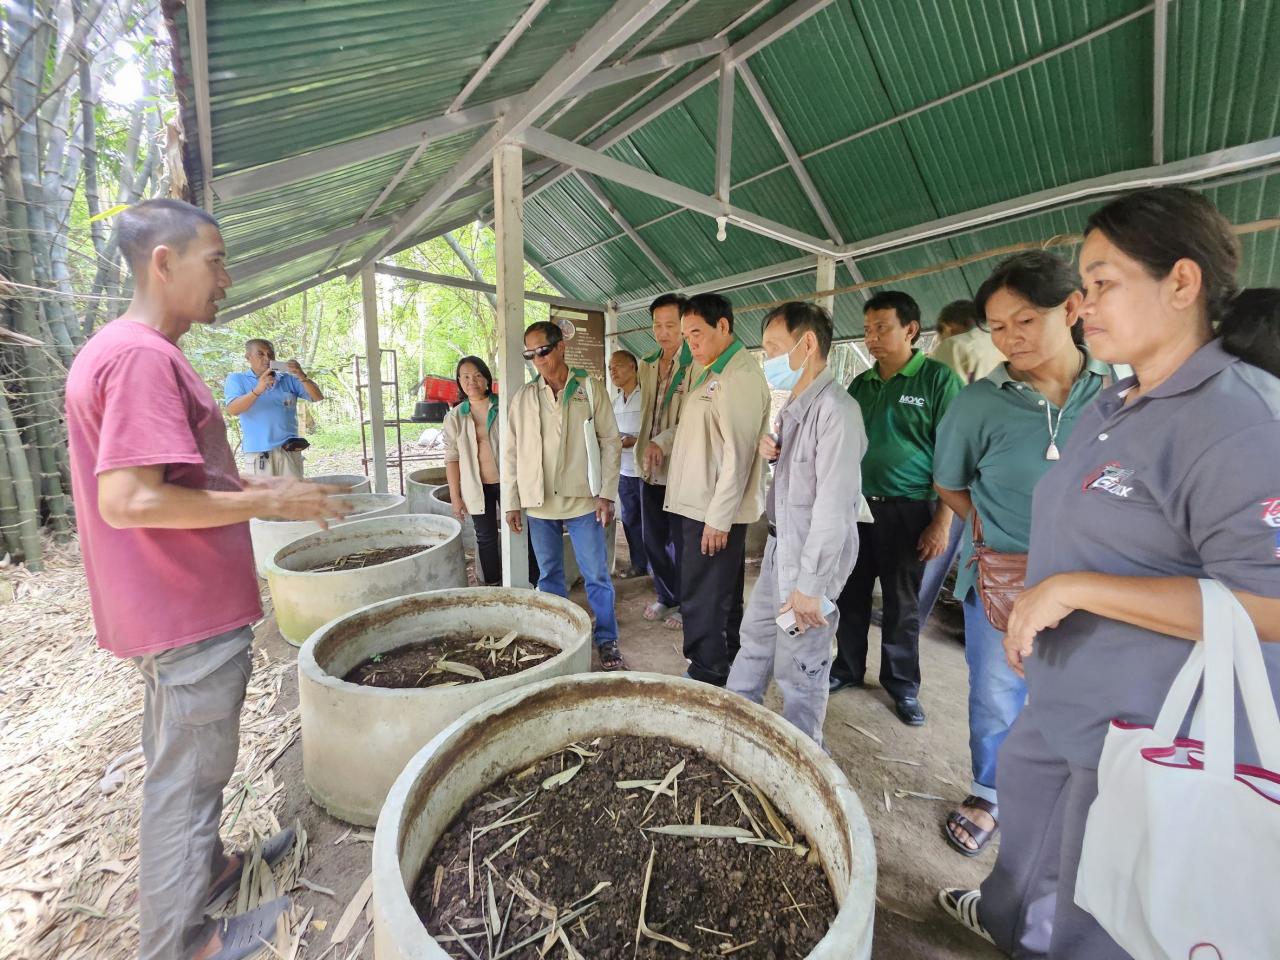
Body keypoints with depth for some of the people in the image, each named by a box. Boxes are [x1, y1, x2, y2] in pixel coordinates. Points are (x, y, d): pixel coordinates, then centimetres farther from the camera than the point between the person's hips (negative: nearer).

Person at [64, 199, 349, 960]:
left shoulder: (126, 350, 13)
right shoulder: (143, 356, -20)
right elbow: (129, 501, -27)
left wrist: (256, 488, 12)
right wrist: (268, 502, -20)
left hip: (179, 606, 10)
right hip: (188, 613, -10)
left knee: (183, 762, 25)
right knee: (187, 776, 8)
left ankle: (210, 867, 46)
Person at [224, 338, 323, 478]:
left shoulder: (288, 379, 11)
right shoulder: (237, 379, 6)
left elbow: (318, 397, 2)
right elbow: (232, 410, -10)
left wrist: (302, 376, -14)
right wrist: (257, 390, -25)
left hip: (289, 450, 2)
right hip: (259, 452, -2)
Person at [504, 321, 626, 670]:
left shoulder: (590, 389, 0)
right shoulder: (523, 397, 6)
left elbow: (610, 442, -1)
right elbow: (511, 452, 8)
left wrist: (606, 494, -7)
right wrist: (512, 502, 5)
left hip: (582, 500, -2)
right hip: (539, 503, 3)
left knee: (597, 576, 4)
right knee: (549, 575, 14)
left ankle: (607, 639, 21)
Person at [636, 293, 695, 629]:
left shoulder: (696, 365, -12)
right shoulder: (646, 365, 11)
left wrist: (662, 442, -28)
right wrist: (642, 446, 12)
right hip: (649, 467, 7)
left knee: (682, 543, 6)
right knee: (653, 540, 16)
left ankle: (686, 605, 27)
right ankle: (665, 597, 36)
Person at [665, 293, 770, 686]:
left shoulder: (739, 377, -15)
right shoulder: (711, 372, 15)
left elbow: (737, 455, -20)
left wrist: (718, 518, -19)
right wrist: (658, 442, 8)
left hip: (716, 511, -10)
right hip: (704, 505, 10)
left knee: (703, 600, 1)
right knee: (723, 596, 20)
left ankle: (707, 678, 17)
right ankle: (728, 667, 36)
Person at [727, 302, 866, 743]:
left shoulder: (835, 409, -21)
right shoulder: (794, 405, 9)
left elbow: (834, 504, -25)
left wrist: (811, 584, -23)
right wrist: (773, 452, 0)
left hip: (811, 558, -9)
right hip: (779, 547, 9)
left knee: (799, 667, 7)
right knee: (755, 637, 22)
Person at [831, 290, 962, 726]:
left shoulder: (938, 378, -5)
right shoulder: (861, 384, 9)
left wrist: (942, 521, -12)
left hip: (907, 509, -4)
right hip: (856, 505, 4)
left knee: (902, 604, 9)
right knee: (852, 594, 12)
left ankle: (902, 682, 29)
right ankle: (848, 667, 31)